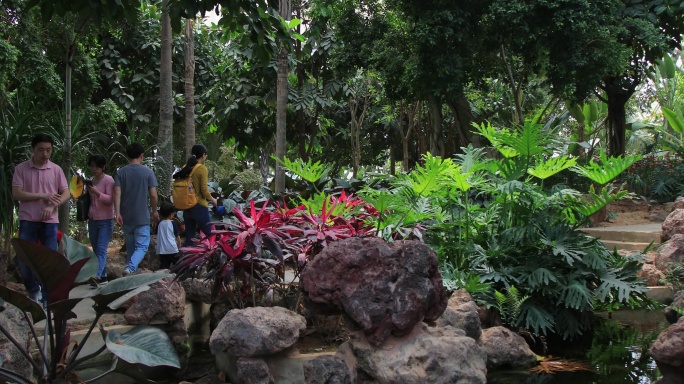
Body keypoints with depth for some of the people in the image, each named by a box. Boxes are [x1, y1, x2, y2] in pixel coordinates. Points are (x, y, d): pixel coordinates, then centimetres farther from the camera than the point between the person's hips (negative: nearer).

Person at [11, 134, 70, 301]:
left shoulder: (56, 170, 4)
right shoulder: (21, 169, 0)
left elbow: (66, 194, 4)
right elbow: (16, 194, -7)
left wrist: (52, 206, -14)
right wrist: (42, 196, -13)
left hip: (50, 221, 1)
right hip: (28, 220, -1)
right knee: (23, 259, -2)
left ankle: (47, 294, 12)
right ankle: (34, 291, 17)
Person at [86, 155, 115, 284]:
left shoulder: (108, 180, -7)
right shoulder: (90, 181, 12)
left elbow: (110, 199, -13)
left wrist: (97, 193, -27)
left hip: (106, 221, -7)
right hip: (92, 220, 7)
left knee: (101, 250, -15)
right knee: (96, 250, 8)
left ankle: (96, 275, -26)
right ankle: (103, 276, 13)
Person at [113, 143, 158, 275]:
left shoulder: (120, 172, 1)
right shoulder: (147, 172, -6)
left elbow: (117, 193, -8)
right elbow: (153, 195, -7)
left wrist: (117, 212, -10)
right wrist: (154, 211, 8)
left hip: (126, 217, 4)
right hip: (142, 217, -4)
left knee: (130, 247, 16)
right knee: (142, 246, -1)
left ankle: (131, 272, 23)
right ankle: (130, 268, -23)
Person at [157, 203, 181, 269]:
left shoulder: (159, 224, 3)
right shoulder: (172, 223, -5)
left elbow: (157, 235, 15)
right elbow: (177, 235, 1)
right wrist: (179, 244, 18)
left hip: (161, 250, 3)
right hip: (172, 249, -3)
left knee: (164, 267, 1)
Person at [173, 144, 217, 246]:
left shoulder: (185, 168, 8)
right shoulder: (202, 168, -11)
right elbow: (204, 191, -13)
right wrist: (213, 200, 3)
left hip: (187, 206, 7)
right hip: (199, 206, -7)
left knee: (189, 236, 9)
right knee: (210, 235, 1)